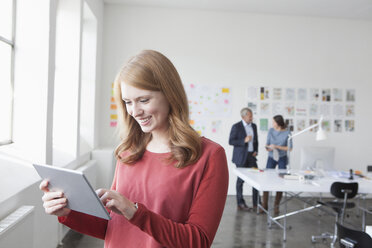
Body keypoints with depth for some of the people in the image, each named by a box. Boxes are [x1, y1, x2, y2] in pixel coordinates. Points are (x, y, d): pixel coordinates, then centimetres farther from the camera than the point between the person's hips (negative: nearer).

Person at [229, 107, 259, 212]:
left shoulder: (254, 126, 10)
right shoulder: (236, 127, -8)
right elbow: (231, 141, -11)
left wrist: (256, 150, 4)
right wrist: (244, 140, -22)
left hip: (251, 156, 5)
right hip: (241, 157, -5)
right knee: (241, 179, 4)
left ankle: (256, 203, 11)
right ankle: (240, 204, 15)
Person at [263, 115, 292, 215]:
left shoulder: (287, 133, -10)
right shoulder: (271, 130, -3)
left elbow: (289, 148, -10)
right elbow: (267, 145, 2)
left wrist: (277, 147, -19)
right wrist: (269, 147, -20)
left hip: (282, 158, -2)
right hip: (271, 158, 2)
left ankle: (276, 206, 12)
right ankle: (264, 205, 7)